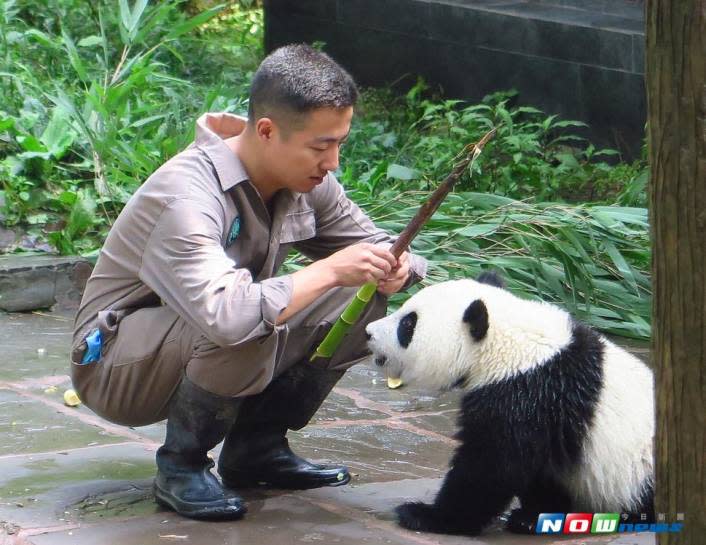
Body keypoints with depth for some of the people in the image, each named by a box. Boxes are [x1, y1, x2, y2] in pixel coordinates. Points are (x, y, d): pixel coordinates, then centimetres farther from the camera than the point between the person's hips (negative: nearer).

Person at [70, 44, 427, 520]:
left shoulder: (306, 180, -8)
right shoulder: (188, 195, -33)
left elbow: (372, 243, 7)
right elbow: (225, 316, -47)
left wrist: (395, 268, -19)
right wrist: (328, 272, -37)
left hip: (204, 347, 8)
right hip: (116, 369, -8)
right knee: (245, 332, -38)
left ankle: (258, 449, 4)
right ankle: (181, 466, -12)